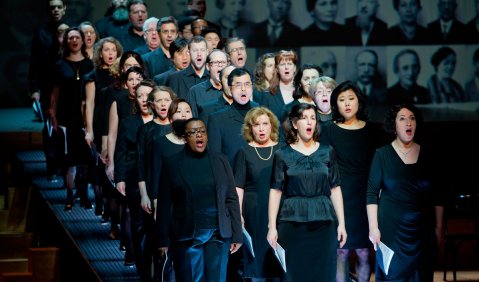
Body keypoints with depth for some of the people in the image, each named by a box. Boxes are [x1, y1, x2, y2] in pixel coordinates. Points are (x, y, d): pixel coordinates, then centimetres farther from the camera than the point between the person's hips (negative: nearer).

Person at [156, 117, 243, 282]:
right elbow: (164, 205, 1)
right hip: (186, 236, -1)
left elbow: (231, 199, 7)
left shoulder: (221, 161, 8)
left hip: (218, 234, 2)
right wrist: (163, 241, -2)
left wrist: (237, 236, 2)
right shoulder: (171, 164, 3)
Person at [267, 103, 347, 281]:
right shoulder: (283, 155, 4)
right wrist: (272, 226, -6)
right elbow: (276, 191, 1)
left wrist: (341, 223, 3)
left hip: (324, 222, 1)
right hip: (292, 223, -1)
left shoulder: (327, 152, 9)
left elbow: (335, 189, 8)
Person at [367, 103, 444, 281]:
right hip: (391, 229, -3)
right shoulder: (383, 154, -3)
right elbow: (372, 194, -5)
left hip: (422, 230, 3)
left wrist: (439, 227, 5)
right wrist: (373, 228, -11)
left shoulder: (426, 155, 5)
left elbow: (437, 196, 8)